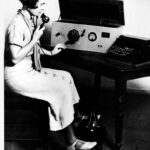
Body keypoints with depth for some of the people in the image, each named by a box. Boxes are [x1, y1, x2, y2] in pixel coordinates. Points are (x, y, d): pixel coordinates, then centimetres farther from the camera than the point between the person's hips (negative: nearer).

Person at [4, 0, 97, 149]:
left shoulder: (31, 20, 7)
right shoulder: (17, 25, -22)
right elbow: (15, 58, -24)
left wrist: (50, 52, 9)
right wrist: (35, 39, -21)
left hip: (29, 69, 10)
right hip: (17, 76, -10)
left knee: (65, 77, 5)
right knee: (62, 88, -15)